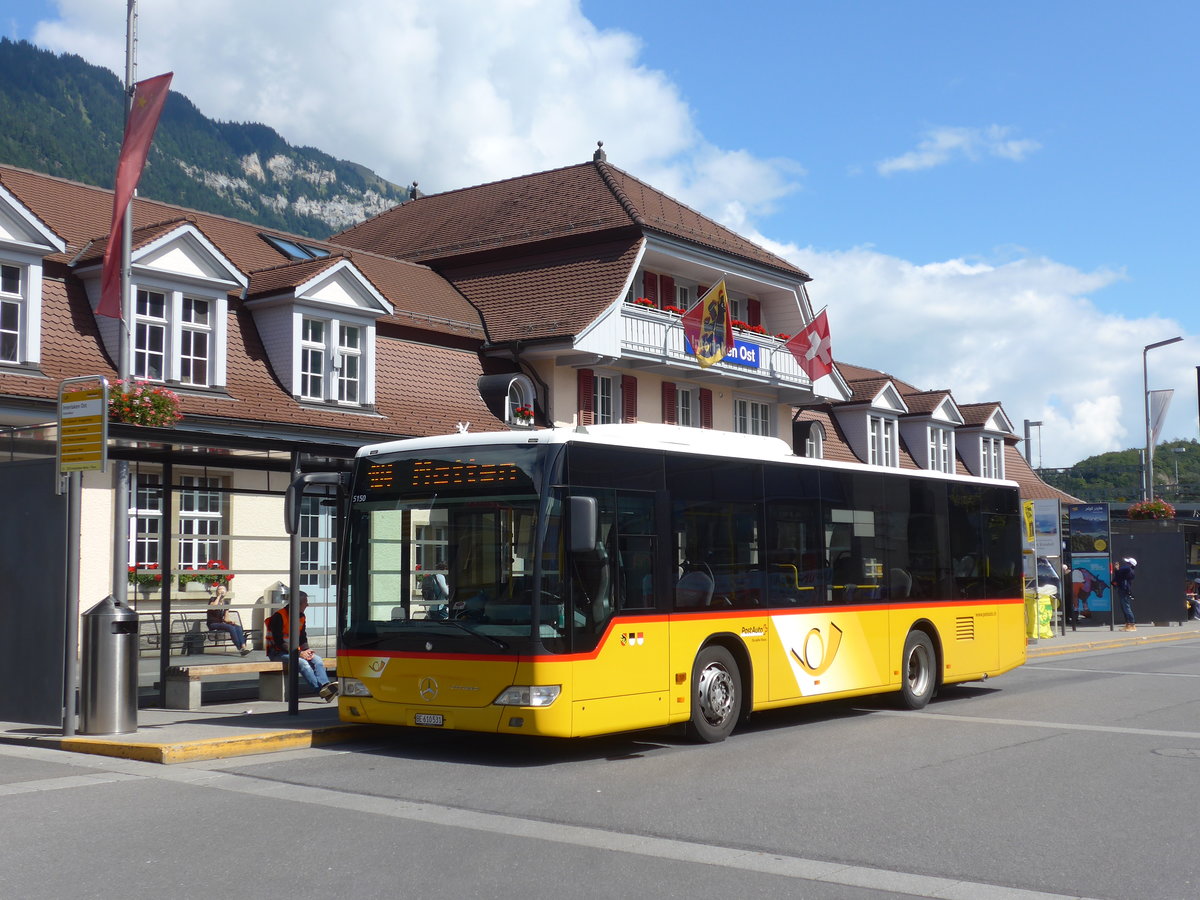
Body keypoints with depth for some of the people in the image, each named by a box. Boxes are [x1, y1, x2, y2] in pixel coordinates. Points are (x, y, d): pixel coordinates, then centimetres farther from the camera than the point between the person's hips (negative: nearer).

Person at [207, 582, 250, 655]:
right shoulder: (213, 599, -1)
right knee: (231, 628, -32)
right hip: (213, 624, -6)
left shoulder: (226, 602, 15)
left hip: (222, 623, 6)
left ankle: (243, 646, -41)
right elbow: (213, 607, -27)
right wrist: (219, 596, -15)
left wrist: (231, 621, -4)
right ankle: (239, 648, -35)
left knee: (239, 627, -24)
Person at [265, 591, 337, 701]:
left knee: (317, 659, -18)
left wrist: (306, 651, -5)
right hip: (277, 653, -7)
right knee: (302, 662, -33)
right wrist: (299, 653, -21)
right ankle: (320, 690, -42)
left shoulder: (301, 617, 12)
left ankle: (325, 685, -39)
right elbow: (279, 642, -18)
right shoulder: (279, 616, -13)